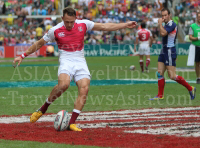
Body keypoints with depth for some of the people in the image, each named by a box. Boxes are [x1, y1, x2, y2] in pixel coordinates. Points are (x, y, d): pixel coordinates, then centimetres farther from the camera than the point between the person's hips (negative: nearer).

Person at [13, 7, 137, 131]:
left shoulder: (83, 24, 3)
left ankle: (72, 123, -19)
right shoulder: (55, 30, -2)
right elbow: (39, 44, 9)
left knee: (84, 89, -20)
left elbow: (105, 27, 8)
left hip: (80, 62, 3)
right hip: (66, 61, -3)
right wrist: (23, 56, 8)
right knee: (63, 84, -33)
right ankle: (43, 109, -14)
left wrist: (126, 25, 5)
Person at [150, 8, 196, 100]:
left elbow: (163, 33, -27)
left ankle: (190, 89, 2)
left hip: (170, 51, -10)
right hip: (164, 51, 10)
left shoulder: (172, 24, -15)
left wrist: (160, 23, -16)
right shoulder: (167, 24, 15)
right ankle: (160, 96, 10)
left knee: (172, 76, -10)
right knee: (159, 73, 6)